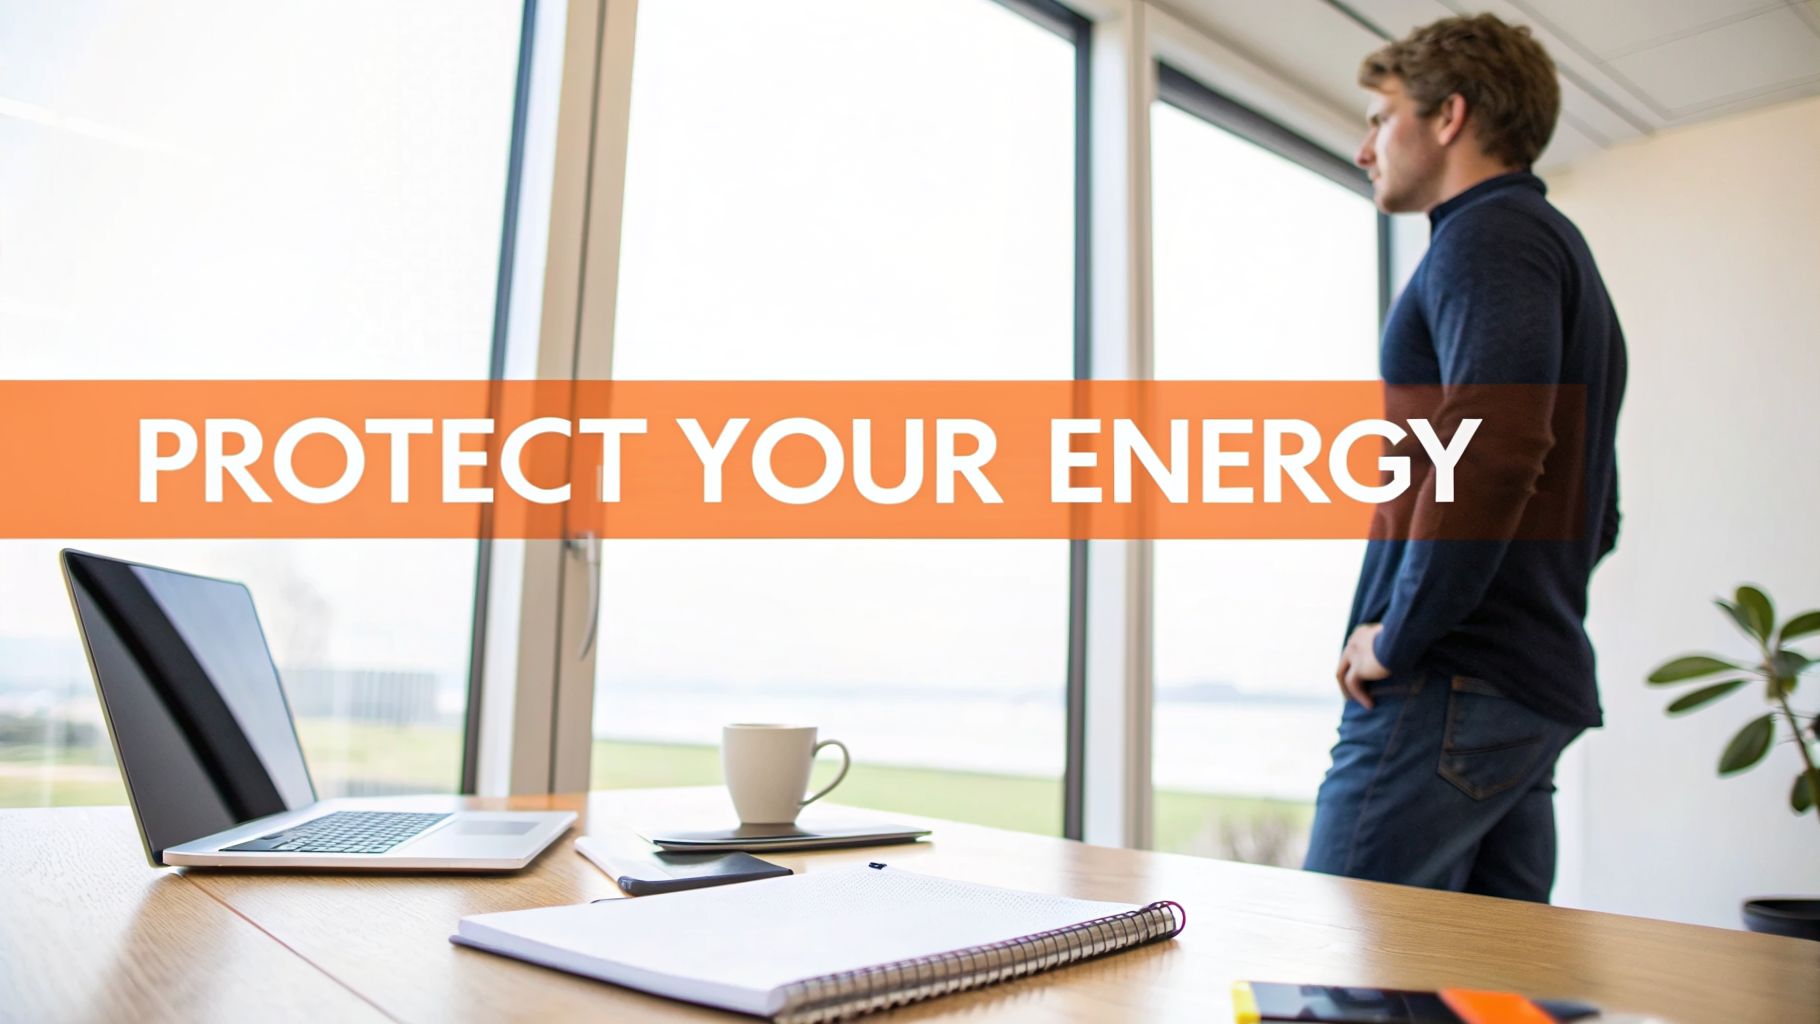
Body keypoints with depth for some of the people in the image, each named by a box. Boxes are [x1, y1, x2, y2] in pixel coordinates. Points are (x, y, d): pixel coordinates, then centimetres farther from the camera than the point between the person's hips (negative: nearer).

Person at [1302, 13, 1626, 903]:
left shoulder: (1488, 234, -6)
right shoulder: (1560, 248, 25)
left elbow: (1496, 450, -24)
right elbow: (1591, 514, 28)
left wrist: (1398, 635, -15)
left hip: (1451, 688, -10)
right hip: (1542, 688, 10)